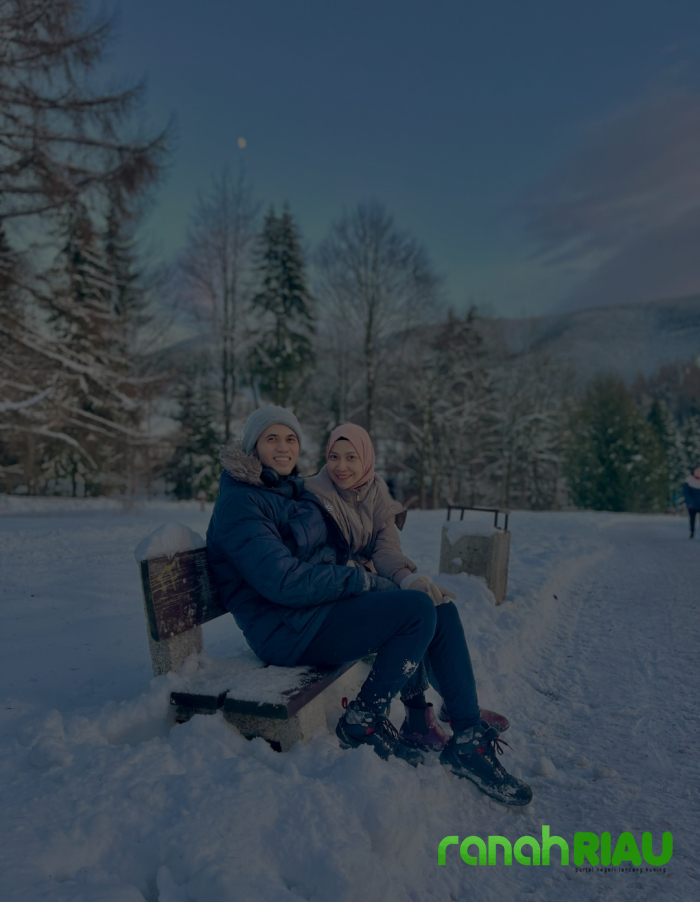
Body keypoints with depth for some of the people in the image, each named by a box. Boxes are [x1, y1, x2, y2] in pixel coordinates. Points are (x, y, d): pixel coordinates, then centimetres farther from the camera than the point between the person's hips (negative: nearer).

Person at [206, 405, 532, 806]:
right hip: (287, 630, -9)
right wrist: (363, 580, -15)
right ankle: (364, 722, -5)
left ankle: (468, 737, 2)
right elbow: (282, 581, -22)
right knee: (419, 609, -22)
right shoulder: (240, 503, -13)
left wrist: (359, 575, 2)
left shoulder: (293, 490, 15)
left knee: (442, 610, -3)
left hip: (321, 605, 9)